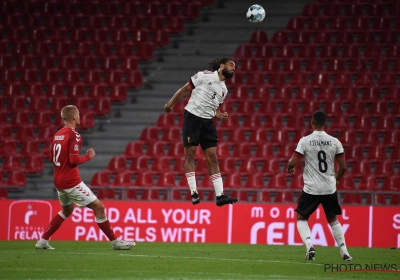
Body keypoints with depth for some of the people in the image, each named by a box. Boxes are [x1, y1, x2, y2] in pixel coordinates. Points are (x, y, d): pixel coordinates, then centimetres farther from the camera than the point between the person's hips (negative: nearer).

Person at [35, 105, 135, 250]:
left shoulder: (57, 135, 10)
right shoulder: (74, 135, -15)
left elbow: (52, 158, 17)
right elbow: (74, 160, -22)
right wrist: (88, 156, -7)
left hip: (59, 181, 9)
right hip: (71, 182, -9)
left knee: (67, 210, 28)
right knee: (98, 207, -3)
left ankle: (43, 241, 25)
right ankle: (115, 242, 0)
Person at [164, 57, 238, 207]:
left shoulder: (224, 89, 17)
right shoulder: (206, 76, -4)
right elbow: (185, 88, 0)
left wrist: (220, 115, 3)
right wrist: (171, 103, -1)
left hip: (207, 122, 7)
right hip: (192, 116, -7)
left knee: (212, 157, 0)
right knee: (190, 154, -6)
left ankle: (220, 195, -4)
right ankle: (194, 193, -6)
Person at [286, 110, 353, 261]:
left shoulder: (305, 141, -8)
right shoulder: (334, 142, 0)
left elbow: (292, 162, -10)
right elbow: (343, 167, 3)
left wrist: (289, 168, 14)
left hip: (311, 189, -3)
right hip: (330, 188, 3)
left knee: (301, 218, 14)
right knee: (333, 219, 20)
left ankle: (309, 245, -10)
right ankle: (344, 251, 12)